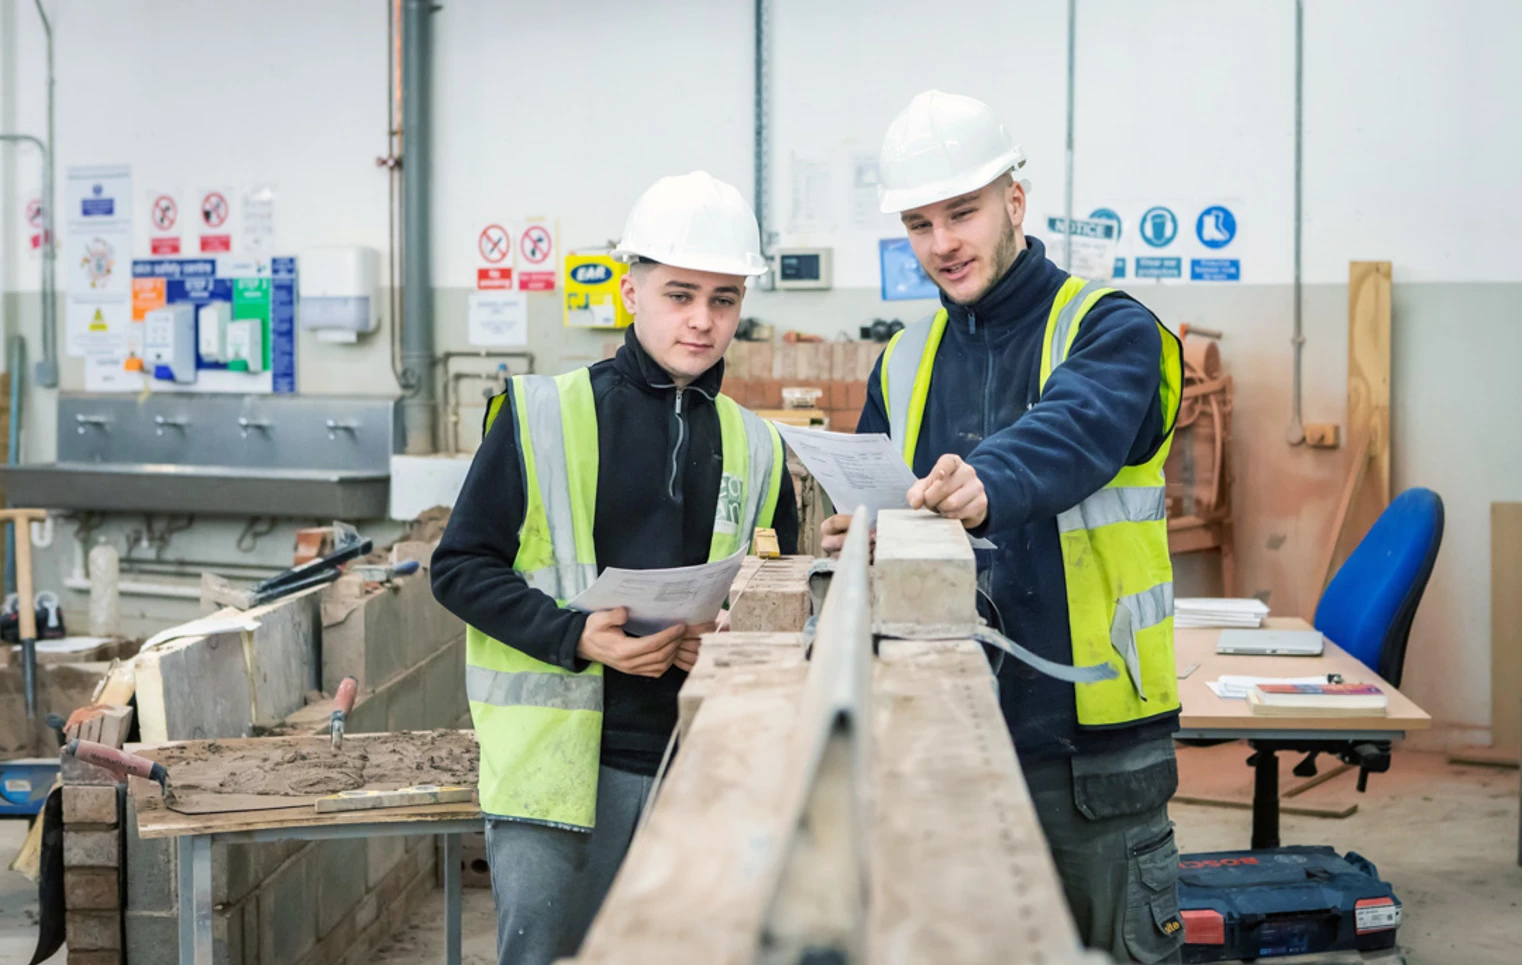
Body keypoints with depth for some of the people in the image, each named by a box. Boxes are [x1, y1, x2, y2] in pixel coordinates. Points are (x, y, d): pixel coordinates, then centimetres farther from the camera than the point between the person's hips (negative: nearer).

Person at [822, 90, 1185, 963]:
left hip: (1091, 736, -5)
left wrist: (992, 485, -49)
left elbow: (1075, 430, -29)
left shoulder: (1110, 331, -7)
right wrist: (855, 542, -9)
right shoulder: (906, 365, 11)